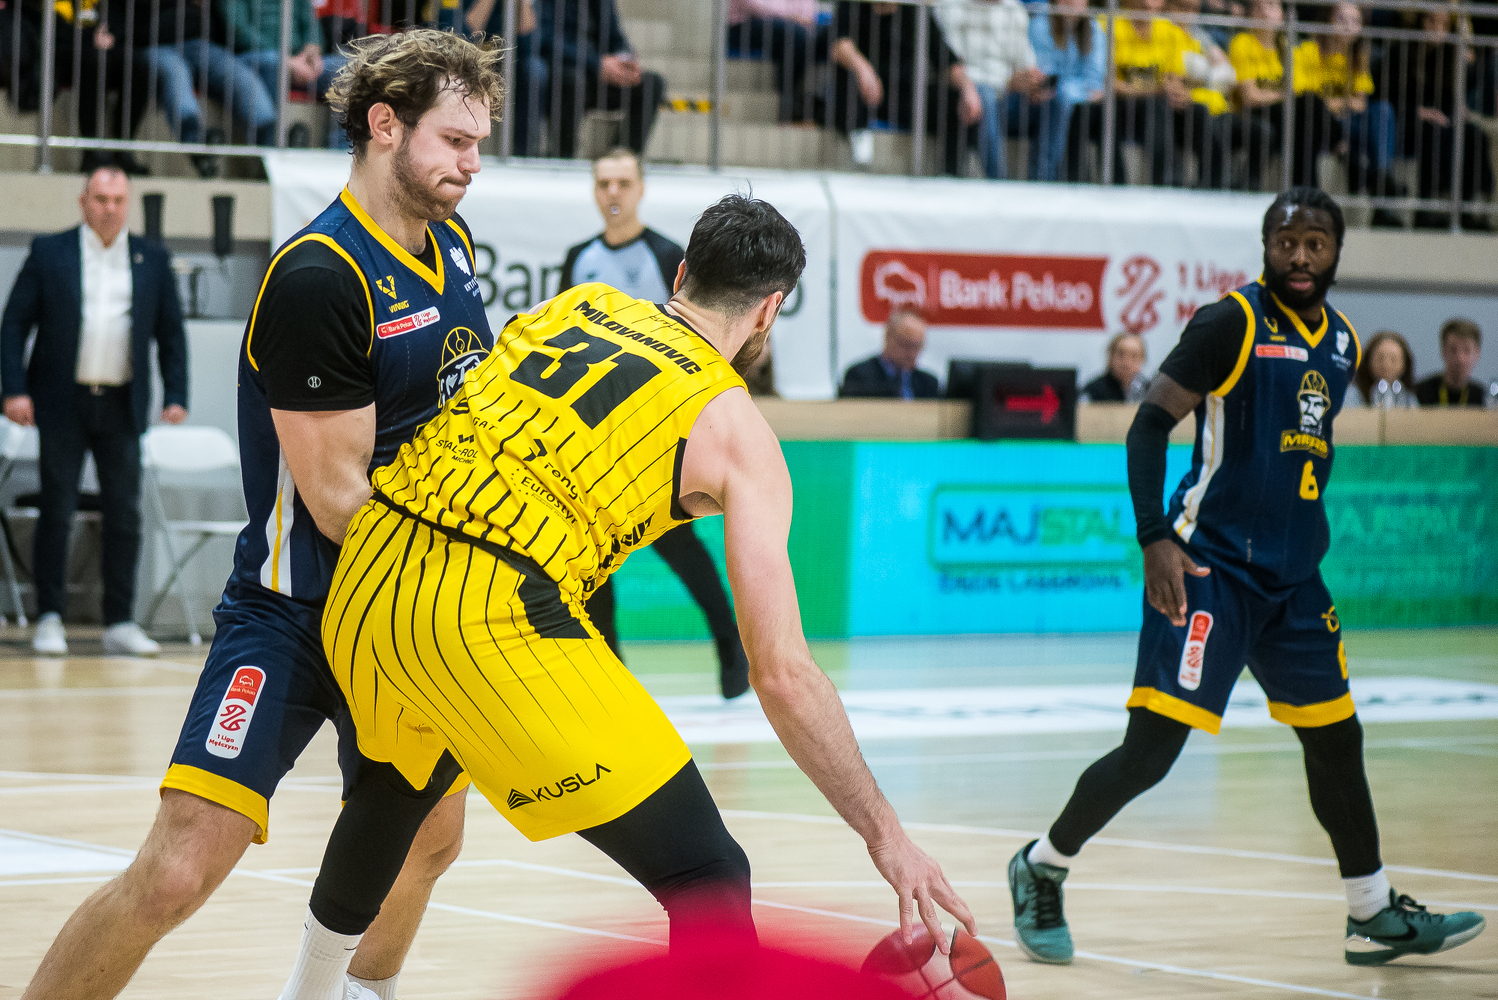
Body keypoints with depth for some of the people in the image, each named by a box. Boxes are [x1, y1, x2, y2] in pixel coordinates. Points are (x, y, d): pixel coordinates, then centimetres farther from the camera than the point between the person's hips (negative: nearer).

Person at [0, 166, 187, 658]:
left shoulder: (152, 260, 8)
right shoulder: (49, 253, 2)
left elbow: (171, 332, 11)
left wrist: (175, 396, 1)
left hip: (122, 406, 2)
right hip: (63, 403, -2)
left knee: (125, 516, 2)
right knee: (57, 512, 0)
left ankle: (120, 624, 8)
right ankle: (50, 620, 7)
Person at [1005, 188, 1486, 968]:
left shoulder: (1342, 343, 11)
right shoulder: (1231, 323, -10)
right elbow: (1151, 423, -13)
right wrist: (1155, 539, -22)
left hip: (1292, 578, 7)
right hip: (1212, 569, -7)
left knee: (1335, 737, 12)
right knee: (1152, 747, -11)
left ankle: (1375, 918, 23)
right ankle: (1041, 869, 8)